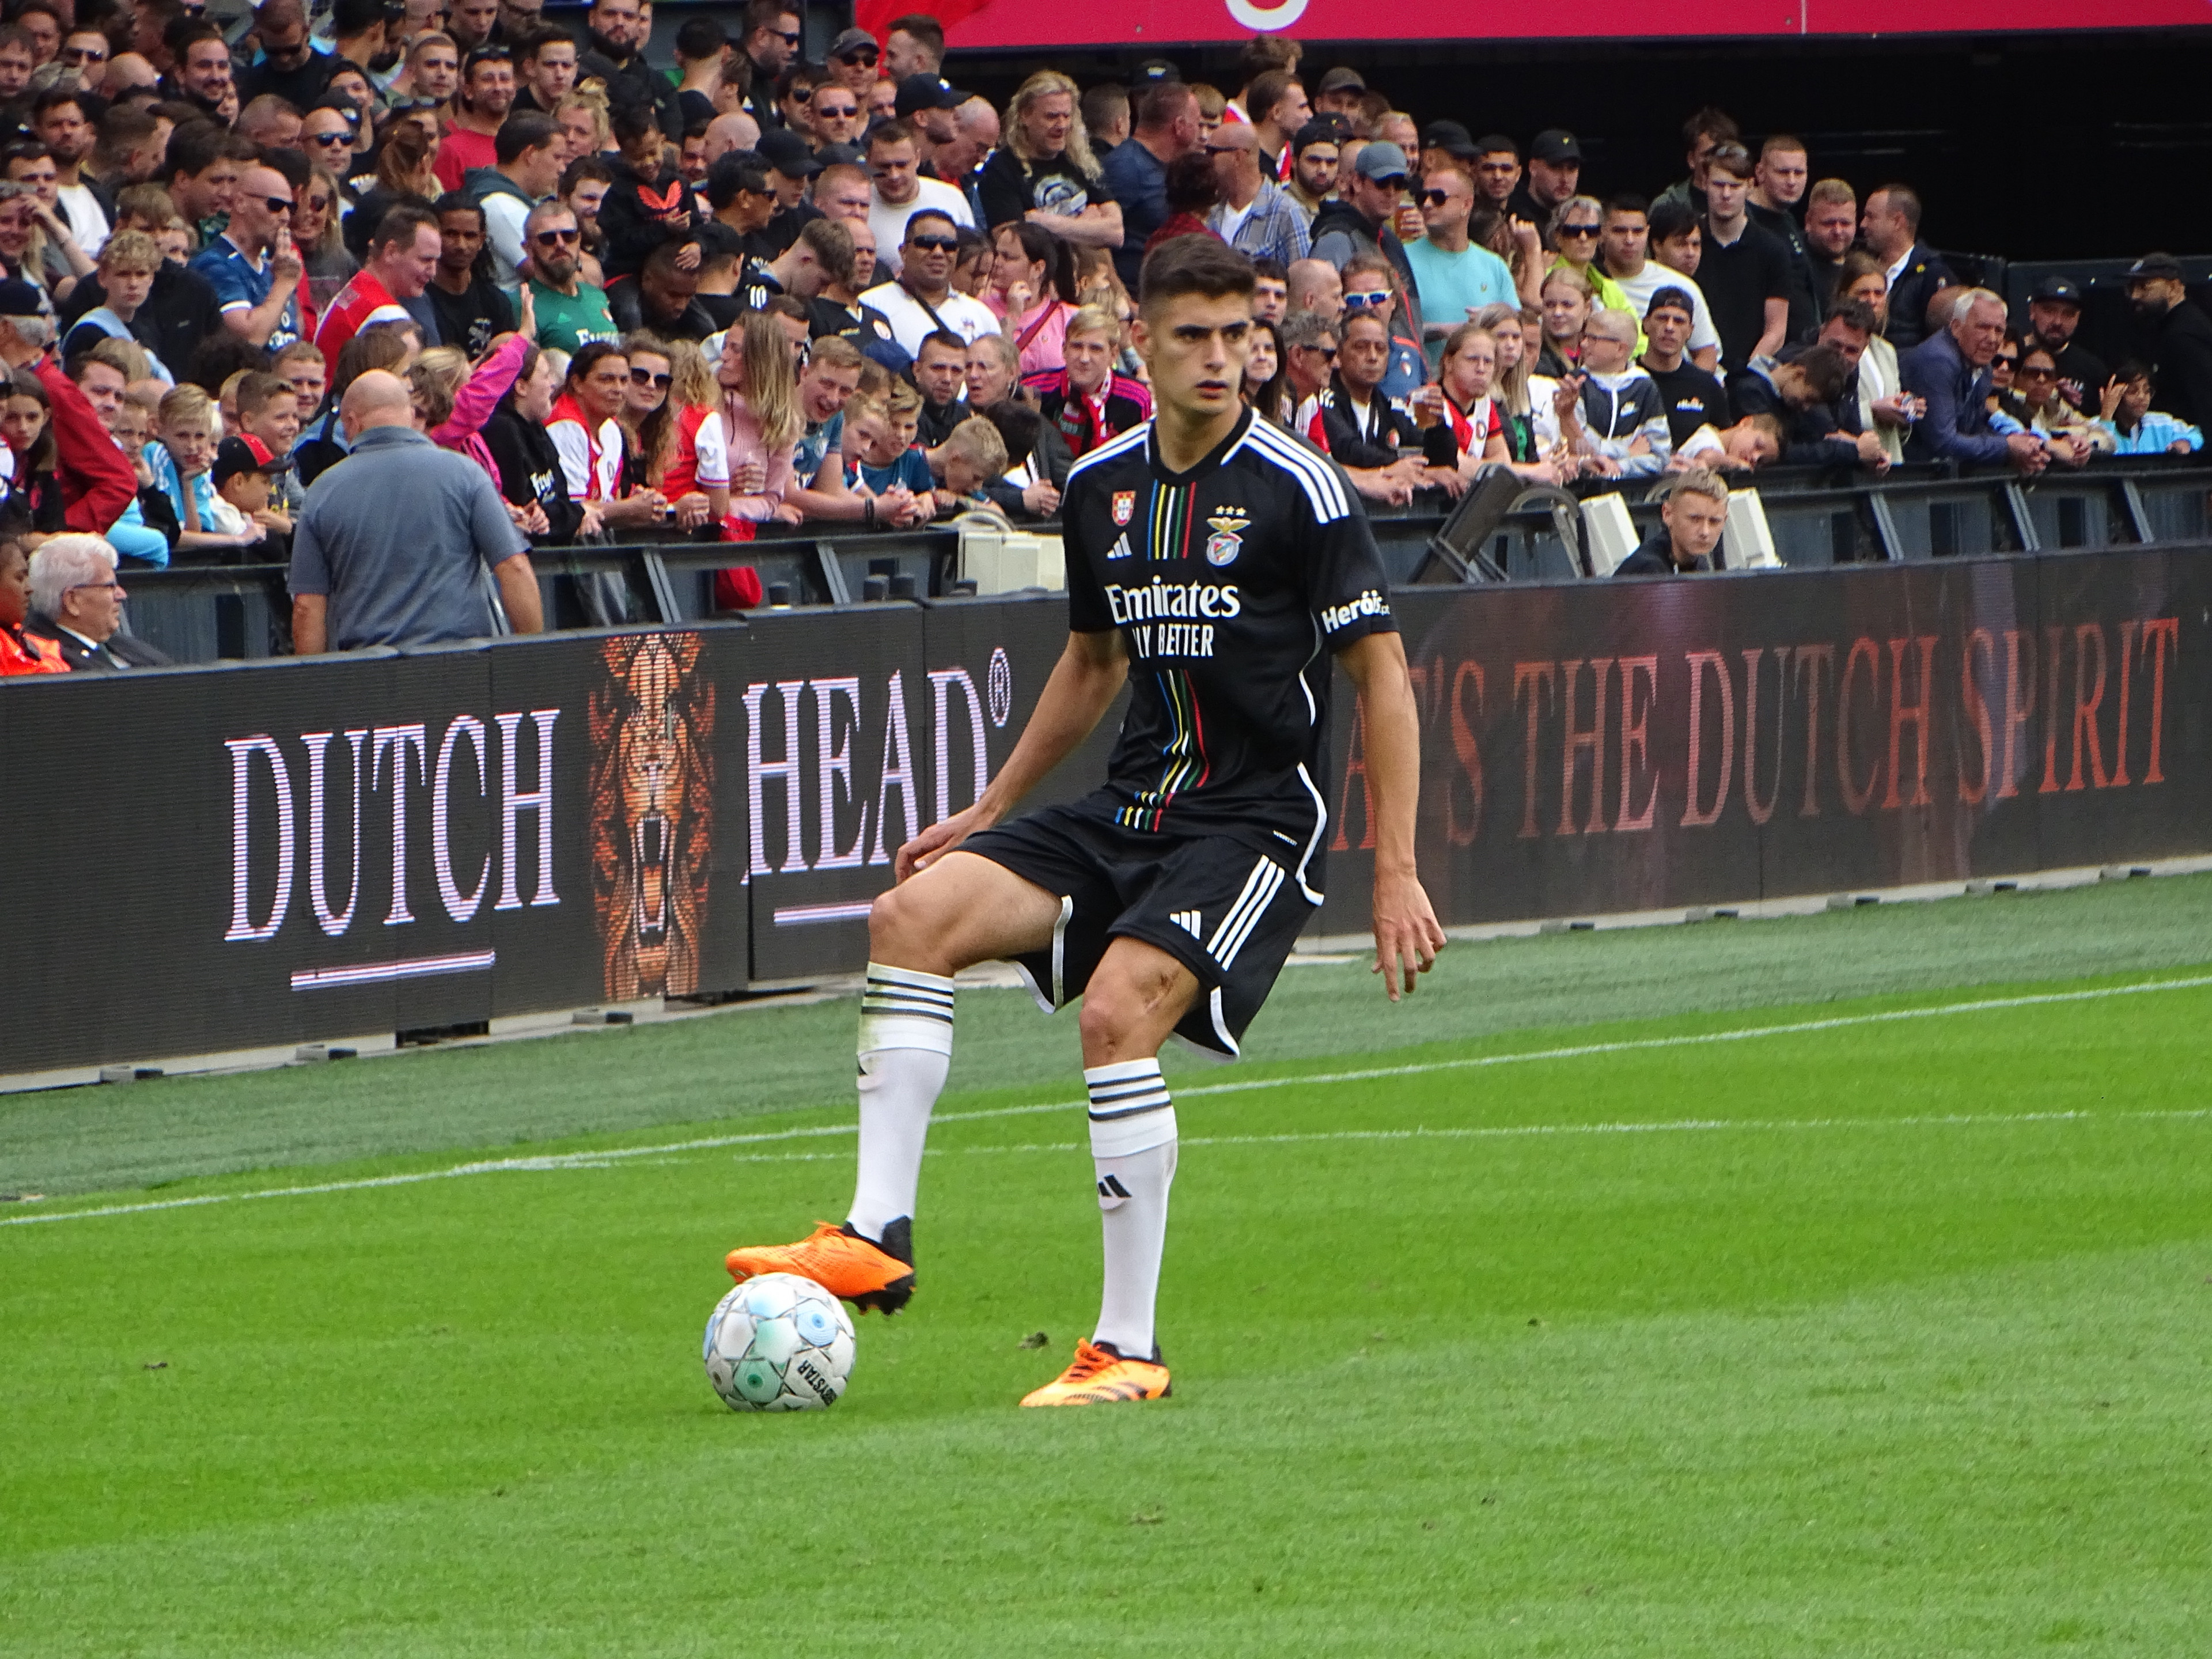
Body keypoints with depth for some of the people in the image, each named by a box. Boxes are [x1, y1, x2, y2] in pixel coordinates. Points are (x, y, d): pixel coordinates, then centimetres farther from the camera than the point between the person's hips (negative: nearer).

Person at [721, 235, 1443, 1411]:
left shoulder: (1298, 489, -9)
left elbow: (1382, 675, -8)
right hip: (1129, 812, 6)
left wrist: (1396, 871, -13)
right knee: (914, 912, -12)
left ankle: (1128, 1347, -19)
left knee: (1118, 1009, -27)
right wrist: (992, 812, 25)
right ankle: (877, 1235, -15)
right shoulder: (1101, 486, 9)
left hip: (1255, 821, -6)